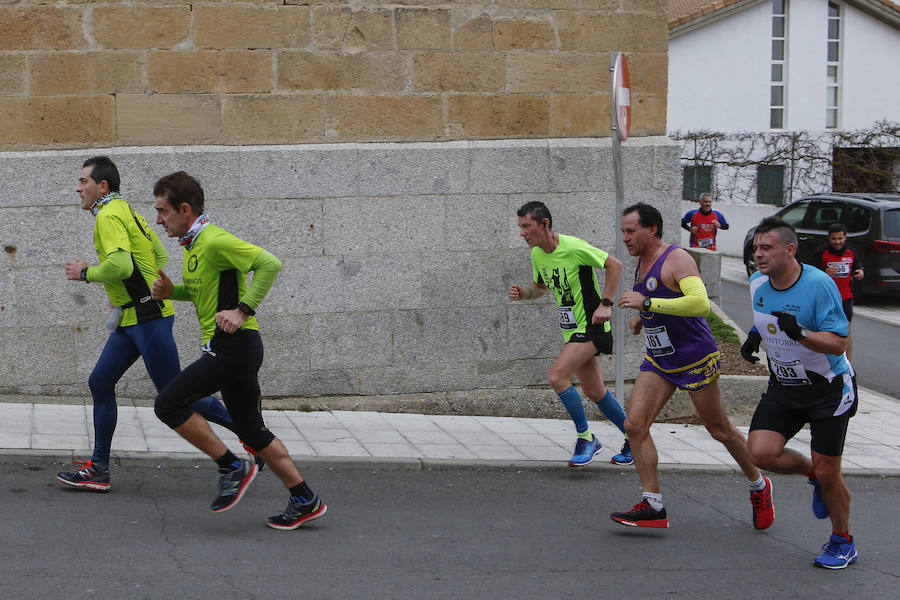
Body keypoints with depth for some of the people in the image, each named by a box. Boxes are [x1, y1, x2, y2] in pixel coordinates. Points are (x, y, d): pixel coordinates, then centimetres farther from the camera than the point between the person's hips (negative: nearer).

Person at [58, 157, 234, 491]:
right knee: (100, 383, 9)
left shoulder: (109, 215, -15)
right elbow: (160, 256, 22)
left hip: (147, 319, -10)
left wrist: (86, 273, -12)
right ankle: (98, 469, 12)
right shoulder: (125, 211, 16)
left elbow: (120, 265, -30)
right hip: (132, 320, 10)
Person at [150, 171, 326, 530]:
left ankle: (232, 467, -3)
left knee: (169, 404, -11)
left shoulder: (215, 241, -15)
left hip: (234, 344, -10)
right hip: (233, 348, 10)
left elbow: (269, 264, -23)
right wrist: (171, 291, 11)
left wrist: (243, 311, -25)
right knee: (252, 431, 13)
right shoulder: (193, 245, 16)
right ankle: (305, 501, 16)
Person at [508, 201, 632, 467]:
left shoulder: (573, 247, -20)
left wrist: (605, 304, -17)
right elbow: (540, 287, 21)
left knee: (557, 376, -21)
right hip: (572, 330, 8)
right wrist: (524, 293, -1)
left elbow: (614, 265, -12)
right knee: (594, 392, 13)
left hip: (591, 327, -8)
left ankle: (585, 437, -6)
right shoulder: (537, 254, 4)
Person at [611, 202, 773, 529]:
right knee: (635, 425, -9)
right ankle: (652, 506, -6)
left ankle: (758, 487, 30)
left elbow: (700, 303, -35)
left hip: (695, 358, -8)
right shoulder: (641, 262, 8)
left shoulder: (677, 259, -19)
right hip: (658, 360, 8)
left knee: (720, 430, 7)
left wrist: (647, 303, -34)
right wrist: (641, 317, 9)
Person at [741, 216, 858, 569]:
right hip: (783, 387, 6)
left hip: (828, 388, -5)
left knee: (828, 474, -3)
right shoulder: (757, 284, -3)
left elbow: (838, 343, -24)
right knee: (761, 452, -14)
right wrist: (754, 337, 0)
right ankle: (814, 475, 17)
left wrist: (800, 333, -40)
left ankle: (843, 542, 21)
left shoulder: (819, 284, -23)